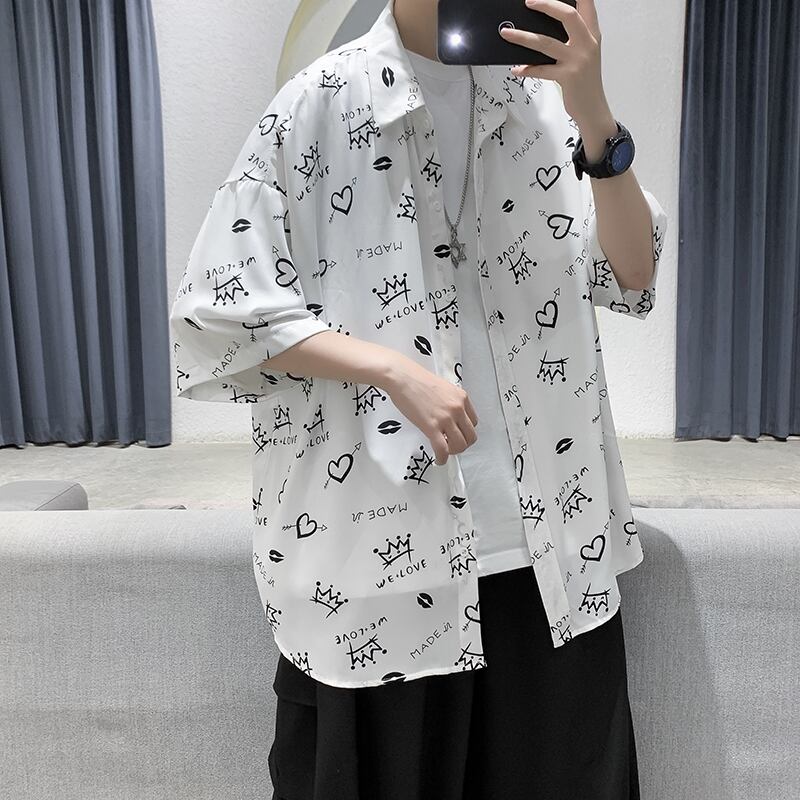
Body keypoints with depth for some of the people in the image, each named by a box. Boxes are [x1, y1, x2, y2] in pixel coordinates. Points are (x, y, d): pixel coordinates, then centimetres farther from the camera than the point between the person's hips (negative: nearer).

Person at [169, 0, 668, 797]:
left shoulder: (546, 90, 7)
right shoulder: (321, 102, -4)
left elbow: (631, 278, 0)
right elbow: (218, 313, -7)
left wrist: (594, 115, -13)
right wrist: (393, 370, -16)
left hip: (550, 543, 4)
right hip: (378, 548, -3)